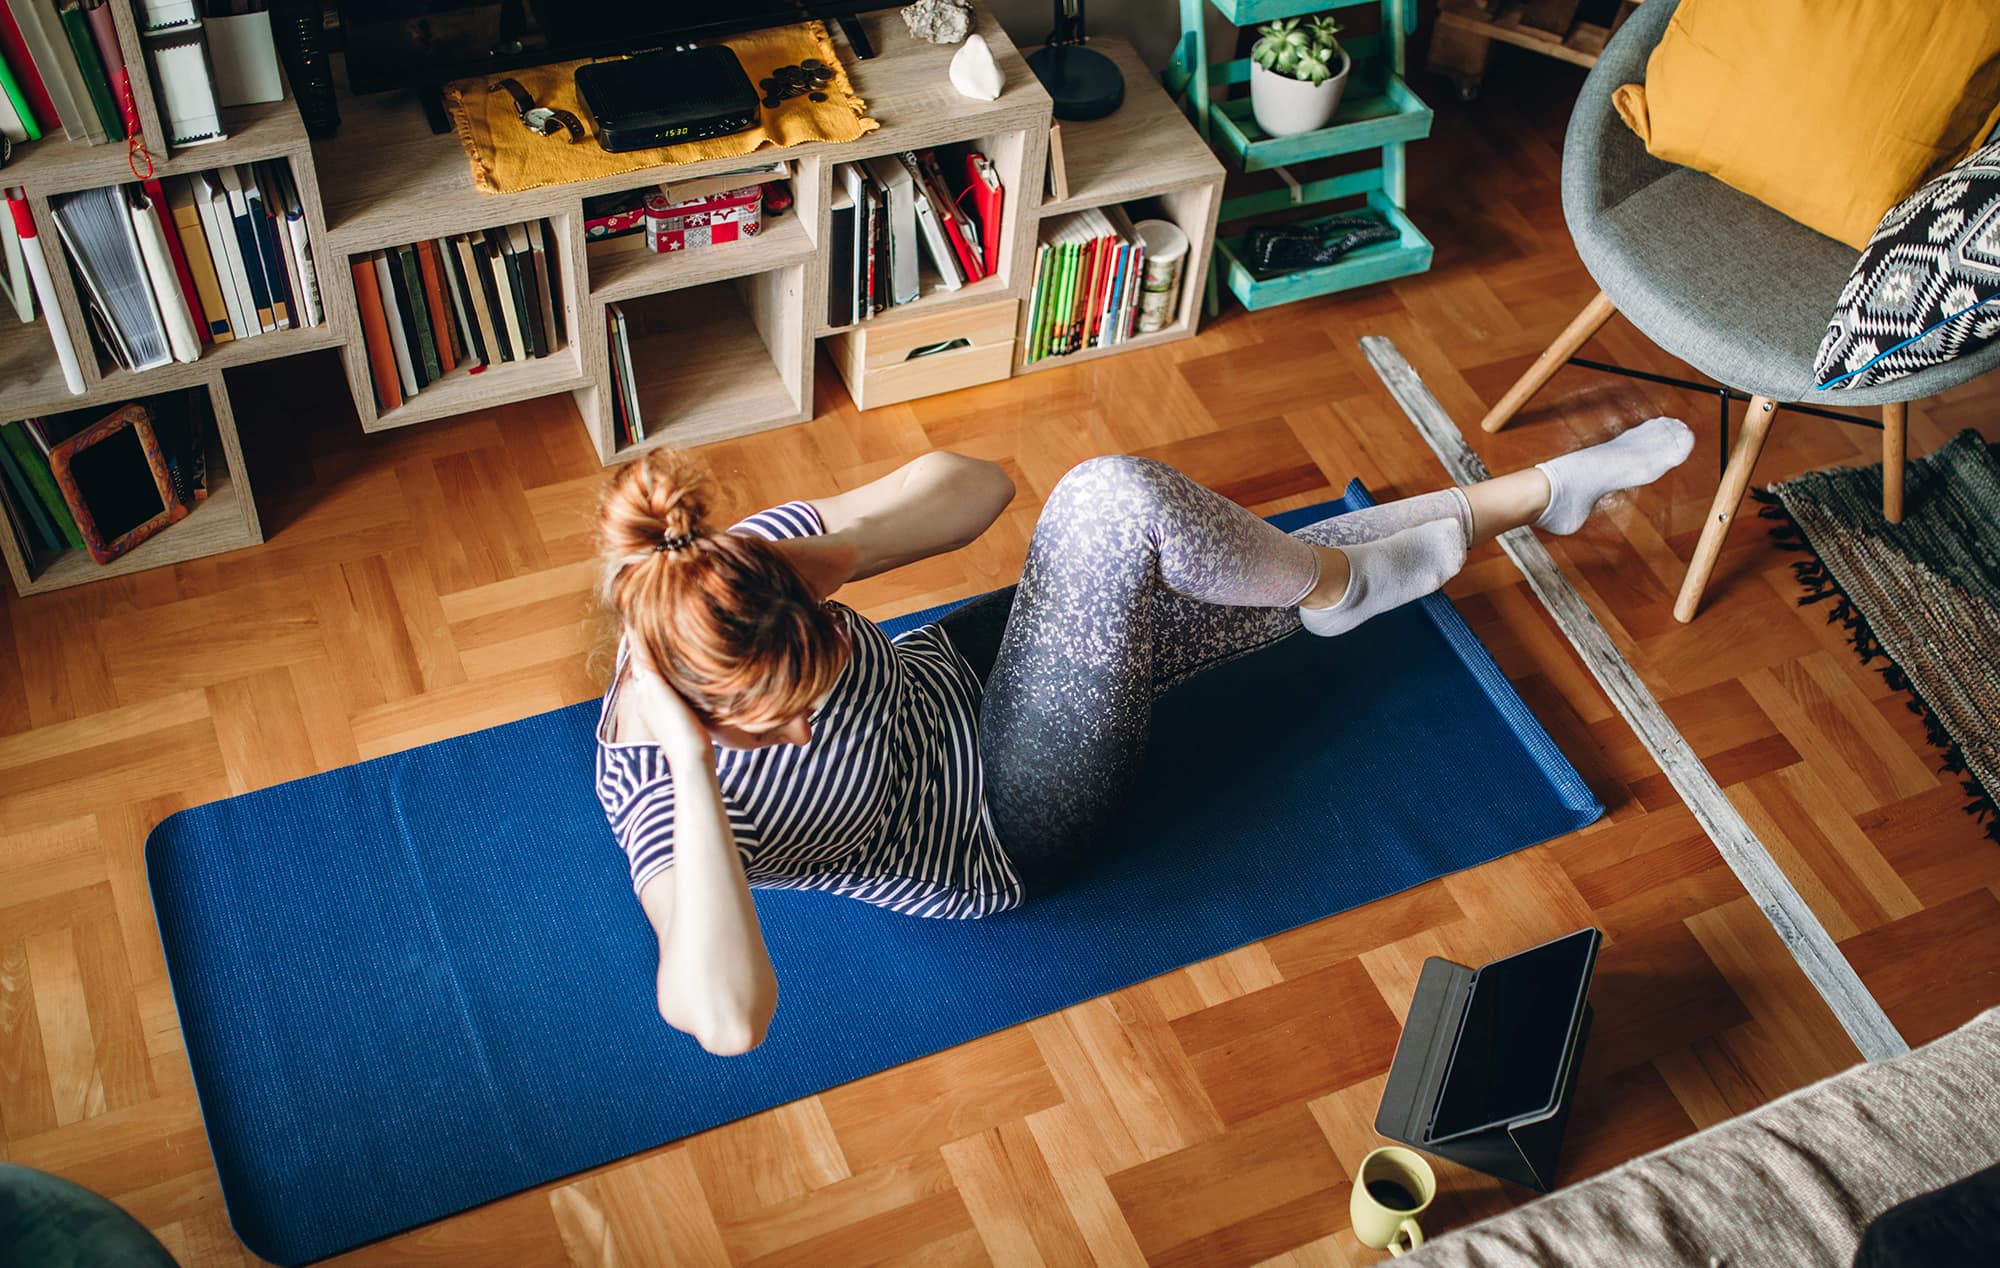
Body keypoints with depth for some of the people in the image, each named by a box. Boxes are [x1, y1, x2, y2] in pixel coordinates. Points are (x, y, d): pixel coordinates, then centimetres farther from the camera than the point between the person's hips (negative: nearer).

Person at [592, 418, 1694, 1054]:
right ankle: (1342, 577, 3)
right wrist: (694, 767, -50)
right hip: (1005, 833, -6)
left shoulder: (740, 567, -19)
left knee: (1315, 573, 2)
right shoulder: (654, 797, -31)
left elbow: (973, 484, -16)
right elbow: (725, 1020, -48)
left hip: (950, 679, 6)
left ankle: (1547, 489, 28)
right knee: (1113, 505, -27)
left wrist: (815, 560, -32)